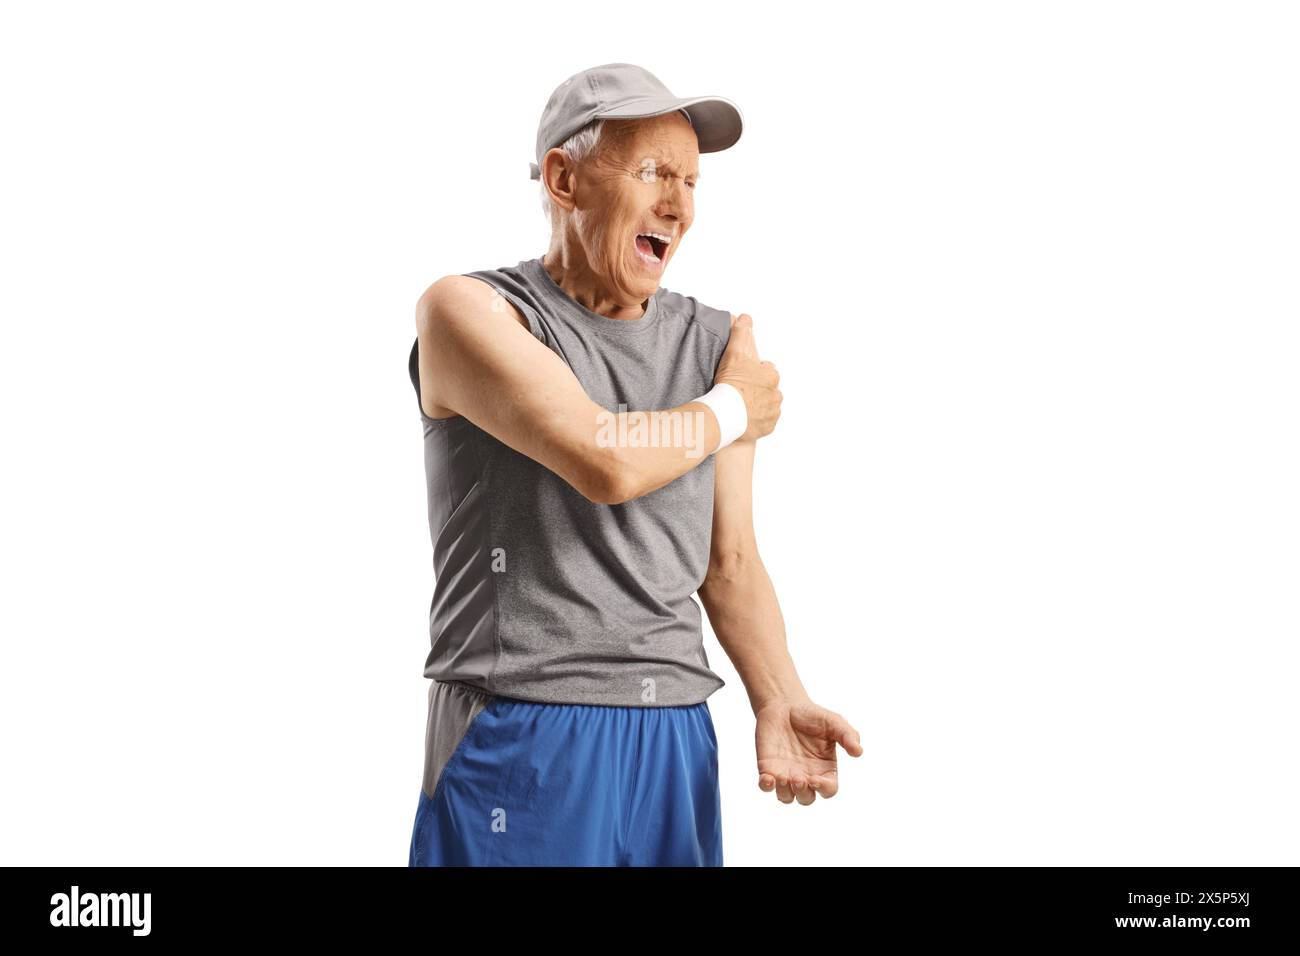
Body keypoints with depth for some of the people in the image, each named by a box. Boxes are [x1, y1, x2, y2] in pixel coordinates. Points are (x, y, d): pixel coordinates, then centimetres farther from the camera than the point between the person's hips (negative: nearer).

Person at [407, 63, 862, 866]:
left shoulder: (715, 343, 9)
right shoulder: (471, 312, -6)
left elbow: (730, 561, 12)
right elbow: (606, 465, -20)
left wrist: (780, 701, -3)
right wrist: (732, 412, -3)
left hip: (675, 740, 5)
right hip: (521, 741, -4)